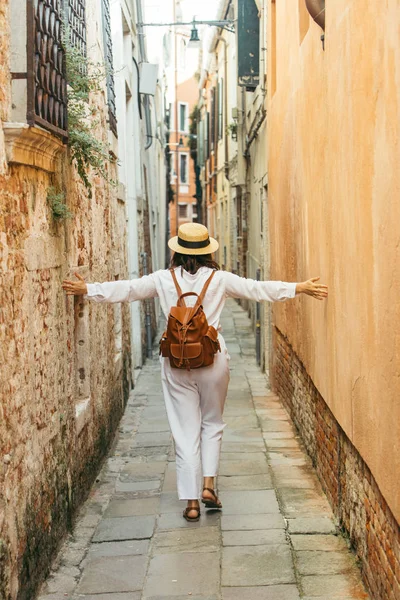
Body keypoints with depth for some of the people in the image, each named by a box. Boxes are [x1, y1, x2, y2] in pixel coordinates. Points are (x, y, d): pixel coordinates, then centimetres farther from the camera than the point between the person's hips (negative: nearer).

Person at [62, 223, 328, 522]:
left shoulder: (164, 279, 1)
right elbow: (258, 289, 0)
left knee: (186, 431, 6)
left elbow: (126, 289, 5)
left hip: (177, 363, 0)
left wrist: (87, 289, 16)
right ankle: (209, 484, 9)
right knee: (213, 424, 19)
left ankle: (191, 501, 8)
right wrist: (300, 288, 6)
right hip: (213, 359, 0)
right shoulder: (219, 279, -1)